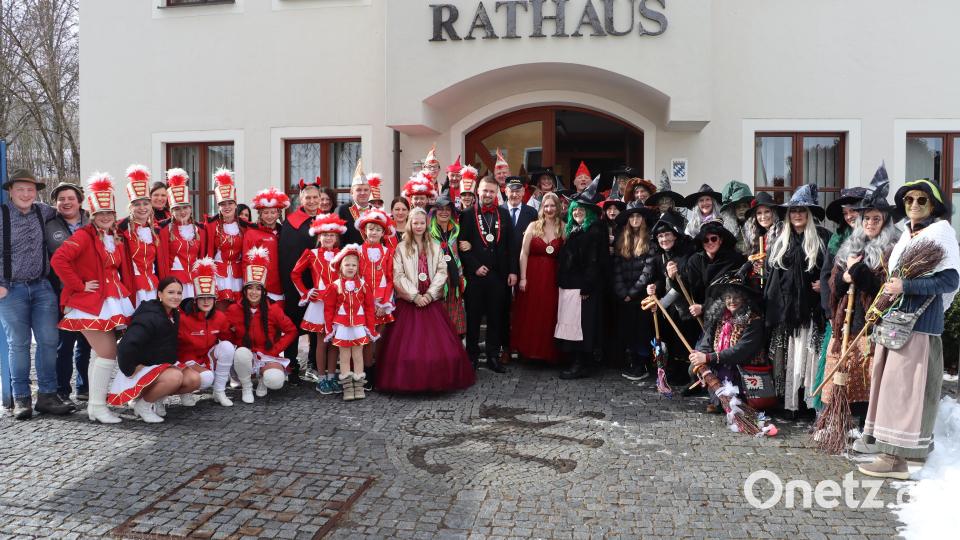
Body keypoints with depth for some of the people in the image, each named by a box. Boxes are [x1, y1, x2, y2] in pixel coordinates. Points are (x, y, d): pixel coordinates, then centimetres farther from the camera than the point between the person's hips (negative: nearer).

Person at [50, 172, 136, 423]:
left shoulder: (117, 238, 11)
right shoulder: (84, 236, -10)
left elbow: (122, 270, 20)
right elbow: (58, 260, -23)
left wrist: (127, 296, 10)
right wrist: (79, 285, -18)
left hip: (113, 302, 7)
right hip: (90, 303, -7)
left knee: (101, 353, 12)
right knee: (109, 353, -10)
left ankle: (94, 405, 22)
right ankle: (98, 406, 1)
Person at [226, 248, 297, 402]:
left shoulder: (273, 310, -7)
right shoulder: (234, 310, -6)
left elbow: (291, 331, -1)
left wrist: (275, 349, -9)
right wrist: (238, 343, -8)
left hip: (268, 356, 0)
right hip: (245, 356, 1)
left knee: (276, 381, -31)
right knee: (241, 352, -36)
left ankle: (263, 377, 9)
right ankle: (246, 387, -8)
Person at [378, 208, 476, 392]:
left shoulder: (435, 247, 10)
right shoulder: (401, 248, 4)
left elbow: (442, 272, 3)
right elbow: (398, 276, -3)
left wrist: (429, 295, -10)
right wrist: (415, 296, -12)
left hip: (431, 301, 2)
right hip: (408, 302, -2)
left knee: (438, 343, -2)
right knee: (408, 344, -6)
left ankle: (437, 380, 9)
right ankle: (409, 381, 3)